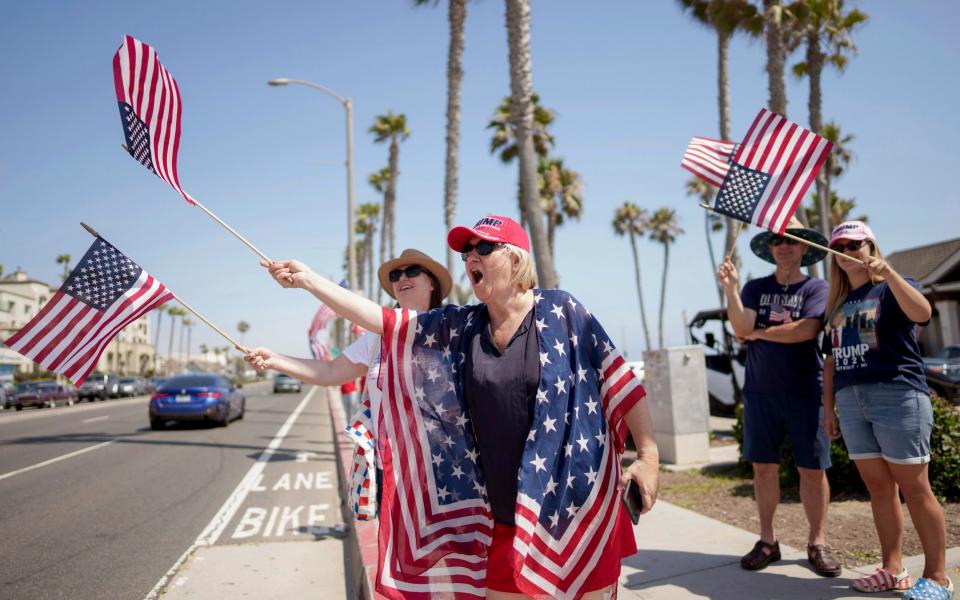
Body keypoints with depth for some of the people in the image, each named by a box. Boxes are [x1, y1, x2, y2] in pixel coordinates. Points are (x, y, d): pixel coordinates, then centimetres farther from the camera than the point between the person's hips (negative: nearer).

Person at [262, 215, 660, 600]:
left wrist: (649, 455, -8)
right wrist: (308, 279, -3)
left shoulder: (561, 311, -7)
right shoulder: (458, 328, 4)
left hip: (575, 504, -3)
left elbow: (619, 382, -5)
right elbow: (381, 319, 2)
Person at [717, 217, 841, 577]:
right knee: (763, 466, 6)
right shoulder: (756, 288, 8)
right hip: (760, 391, 2)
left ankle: (817, 543, 15)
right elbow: (741, 330, -6)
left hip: (805, 393, -2)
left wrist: (759, 332, -4)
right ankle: (767, 540, 17)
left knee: (813, 468, 2)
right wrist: (731, 289, -18)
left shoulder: (816, 288, 1)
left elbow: (806, 331, -15)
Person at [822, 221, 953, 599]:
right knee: (879, 487, 10)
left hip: (897, 395, -6)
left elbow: (922, 313, -22)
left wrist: (888, 272, -31)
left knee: (914, 489, -2)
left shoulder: (891, 289, 1)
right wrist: (829, 408, 15)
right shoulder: (838, 304, 18)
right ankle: (893, 570, 19)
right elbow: (831, 359, 19)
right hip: (851, 401, 6)